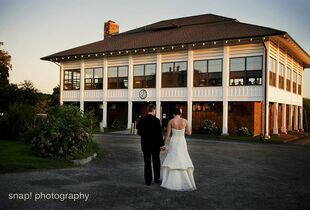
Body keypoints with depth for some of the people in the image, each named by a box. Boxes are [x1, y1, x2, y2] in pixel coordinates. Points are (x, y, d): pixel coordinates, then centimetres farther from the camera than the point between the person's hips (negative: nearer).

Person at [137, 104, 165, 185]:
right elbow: (159, 133, -13)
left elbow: (139, 132, 1)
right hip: (155, 145, -2)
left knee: (147, 163, 8)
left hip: (145, 145, 2)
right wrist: (162, 144, -5)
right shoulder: (156, 120, -13)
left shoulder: (142, 120, -4)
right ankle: (156, 179, 21)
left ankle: (148, 180, 10)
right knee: (156, 162, 14)